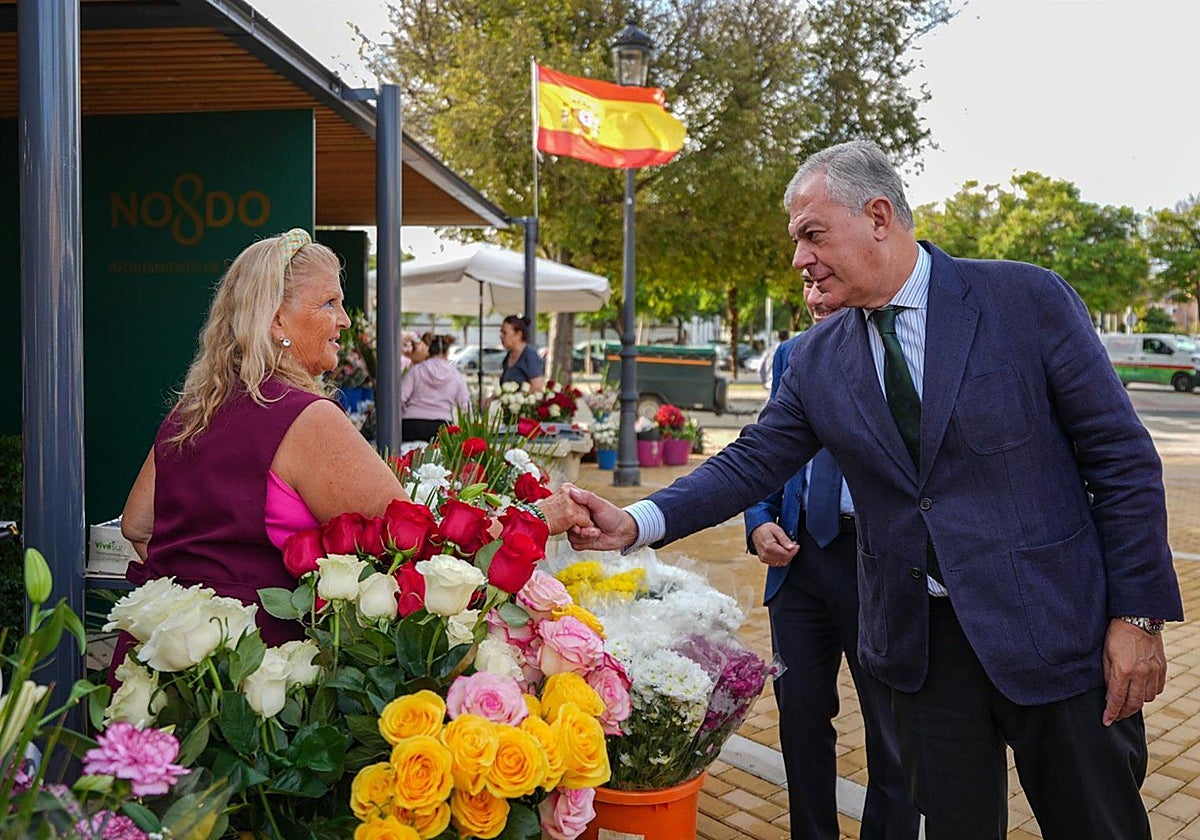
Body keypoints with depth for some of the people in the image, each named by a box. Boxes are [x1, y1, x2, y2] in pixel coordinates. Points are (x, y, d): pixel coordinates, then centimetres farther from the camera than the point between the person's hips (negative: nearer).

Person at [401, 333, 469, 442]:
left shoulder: (416, 370, 7)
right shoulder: (455, 375, 10)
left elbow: (401, 397, 1)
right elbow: (465, 405, 9)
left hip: (413, 425, 0)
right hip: (441, 425, 0)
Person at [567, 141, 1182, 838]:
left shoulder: (1028, 299, -8)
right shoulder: (818, 360, 3)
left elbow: (1124, 460, -6)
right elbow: (753, 462, 2)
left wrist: (1138, 615, -9)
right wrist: (639, 522, -12)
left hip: (1055, 629, -2)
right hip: (922, 643, 3)